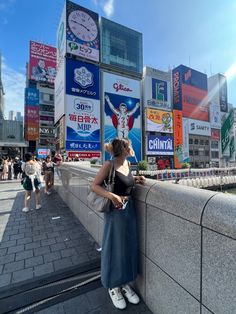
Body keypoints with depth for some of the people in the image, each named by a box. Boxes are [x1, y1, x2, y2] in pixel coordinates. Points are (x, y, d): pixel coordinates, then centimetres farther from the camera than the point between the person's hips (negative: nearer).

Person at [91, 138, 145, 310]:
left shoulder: (127, 163, 4)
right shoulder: (109, 164, -16)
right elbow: (95, 186, -16)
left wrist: (135, 178, 4)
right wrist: (112, 196, -28)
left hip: (130, 208, 7)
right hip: (115, 210, -7)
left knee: (129, 246, 16)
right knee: (115, 247, 9)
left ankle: (124, 283, 38)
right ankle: (113, 286, 34)